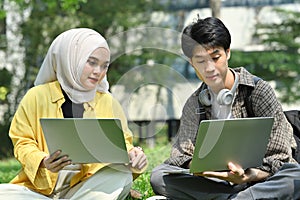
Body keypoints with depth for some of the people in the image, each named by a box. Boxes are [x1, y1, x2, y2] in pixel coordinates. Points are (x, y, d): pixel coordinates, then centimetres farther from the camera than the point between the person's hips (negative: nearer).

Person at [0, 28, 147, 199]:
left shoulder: (108, 102, 11)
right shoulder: (38, 96, 3)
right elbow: (23, 142, 3)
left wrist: (132, 155, -13)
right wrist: (42, 162, -18)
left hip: (89, 183, 2)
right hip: (42, 184, -2)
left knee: (122, 174, -29)